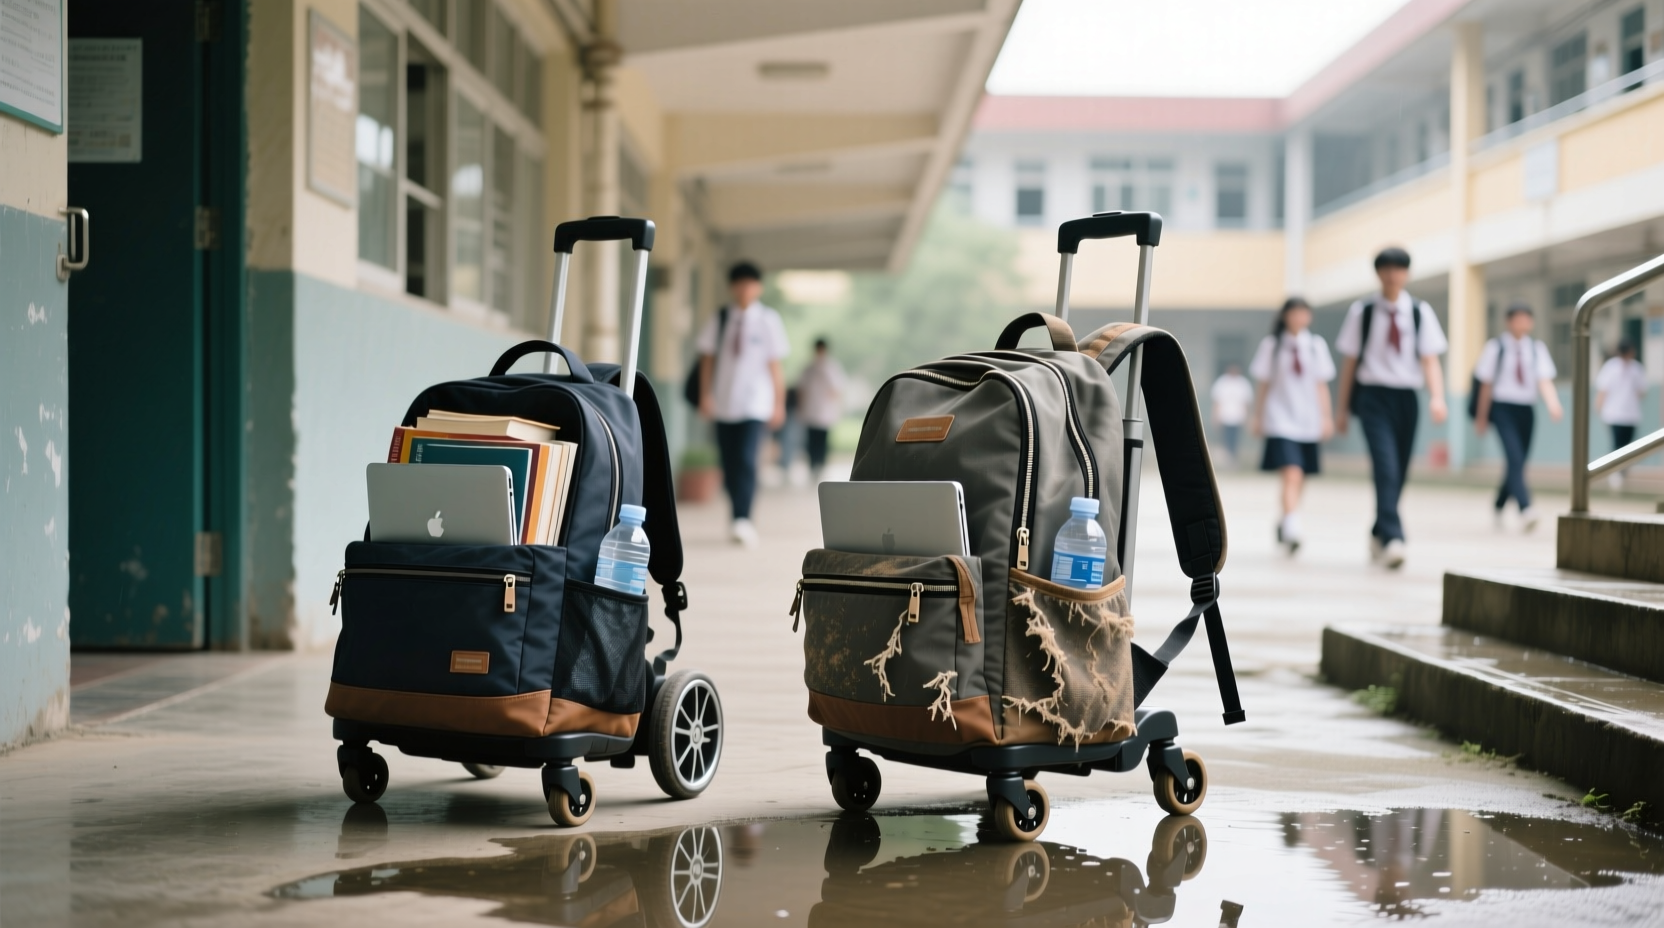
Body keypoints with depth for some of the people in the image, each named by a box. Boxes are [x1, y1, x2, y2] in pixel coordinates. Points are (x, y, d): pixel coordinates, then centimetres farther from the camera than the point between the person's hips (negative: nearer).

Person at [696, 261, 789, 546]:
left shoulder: (768, 320, 2)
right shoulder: (719, 320, 7)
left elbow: (775, 364, 4)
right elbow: (707, 357, 8)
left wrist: (779, 404, 3)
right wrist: (705, 394, -2)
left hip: (754, 404, -3)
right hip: (723, 404, 3)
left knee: (746, 460, -18)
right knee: (729, 464, 4)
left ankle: (743, 520, -23)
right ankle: (740, 517, 14)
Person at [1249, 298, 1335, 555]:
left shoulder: (1317, 345, 8)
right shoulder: (1271, 344, 2)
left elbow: (1321, 385, 10)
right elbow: (1263, 384, 6)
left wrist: (1326, 416, 5)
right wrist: (1258, 416, 6)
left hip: (1308, 421, 4)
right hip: (1281, 419, -4)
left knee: (1299, 481, 9)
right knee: (1292, 474, -20)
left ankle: (1285, 523, 31)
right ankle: (1291, 532, -27)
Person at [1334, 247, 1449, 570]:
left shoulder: (1420, 312, 3)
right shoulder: (1361, 312, 1)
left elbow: (1430, 359, -2)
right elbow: (1350, 360, 5)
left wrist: (1437, 397, -18)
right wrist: (1343, 407, 6)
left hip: (1406, 397, 3)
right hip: (1372, 395, -3)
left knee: (1398, 473, 9)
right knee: (1386, 466, -19)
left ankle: (1378, 534, 29)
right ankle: (1392, 537, -26)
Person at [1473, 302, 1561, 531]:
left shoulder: (1537, 349, 5)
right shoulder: (1496, 347, -3)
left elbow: (1545, 380, -8)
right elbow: (1486, 383, 0)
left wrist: (1553, 403, -27)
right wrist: (1481, 416, 3)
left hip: (1526, 410, 4)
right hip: (1503, 407, -4)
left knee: (1518, 462, 10)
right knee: (1515, 458, -20)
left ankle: (1499, 507, 31)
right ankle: (1525, 509, -32)